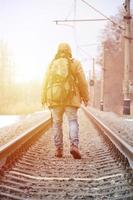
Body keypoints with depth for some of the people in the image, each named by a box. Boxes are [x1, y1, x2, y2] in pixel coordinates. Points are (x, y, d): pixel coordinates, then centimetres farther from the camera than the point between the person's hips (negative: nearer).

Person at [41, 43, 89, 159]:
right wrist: (85, 97, 12)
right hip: (71, 98, -1)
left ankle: (59, 149, 7)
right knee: (73, 121, 0)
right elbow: (82, 82, 2)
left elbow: (46, 82, 4)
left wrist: (44, 98, 11)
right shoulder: (75, 63, 2)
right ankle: (74, 145, -21)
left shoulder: (52, 64, 4)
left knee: (57, 123, 9)